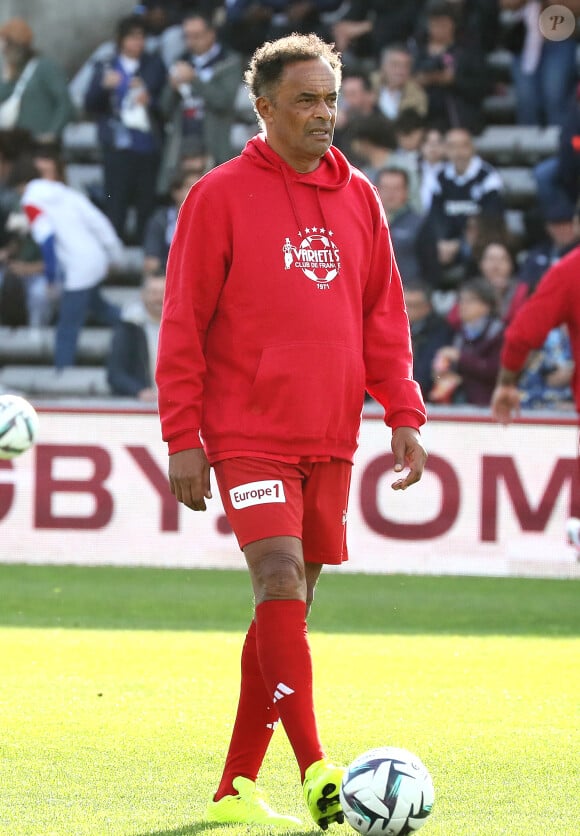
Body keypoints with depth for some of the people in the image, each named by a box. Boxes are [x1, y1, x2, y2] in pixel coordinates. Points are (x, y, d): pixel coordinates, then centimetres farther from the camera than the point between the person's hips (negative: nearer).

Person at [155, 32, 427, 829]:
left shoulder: (358, 197, 11)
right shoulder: (220, 196, -4)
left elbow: (384, 316, 16)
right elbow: (183, 326, -4)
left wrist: (403, 413, 7)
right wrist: (183, 439, -8)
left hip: (330, 436, 5)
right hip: (248, 433, -5)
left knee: (292, 601, 8)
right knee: (280, 580, -18)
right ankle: (315, 770, -23)